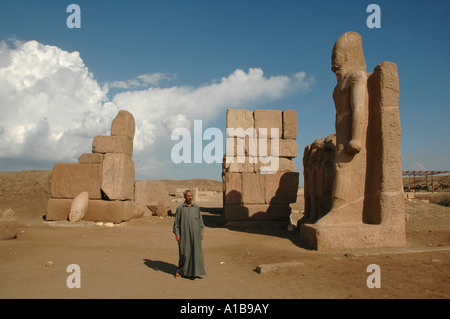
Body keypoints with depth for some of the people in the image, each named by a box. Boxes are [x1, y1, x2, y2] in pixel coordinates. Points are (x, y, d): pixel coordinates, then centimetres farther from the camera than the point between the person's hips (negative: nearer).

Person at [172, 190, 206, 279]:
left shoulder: (196, 207, 6)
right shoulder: (180, 208, 0)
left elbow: (200, 220, 9)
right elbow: (176, 222, 0)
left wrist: (202, 232, 2)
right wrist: (176, 234, -7)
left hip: (195, 233, 2)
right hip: (184, 233, -2)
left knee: (195, 252, -1)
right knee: (184, 252, 0)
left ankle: (192, 272, 7)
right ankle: (180, 270, 22)